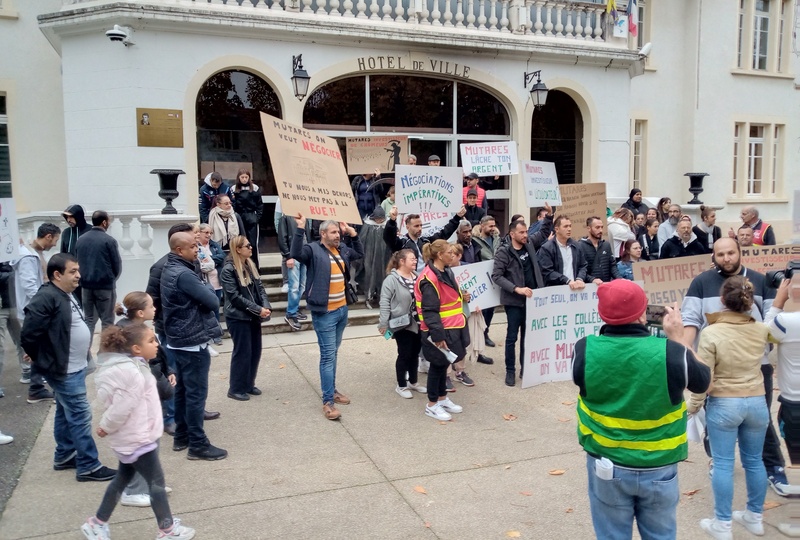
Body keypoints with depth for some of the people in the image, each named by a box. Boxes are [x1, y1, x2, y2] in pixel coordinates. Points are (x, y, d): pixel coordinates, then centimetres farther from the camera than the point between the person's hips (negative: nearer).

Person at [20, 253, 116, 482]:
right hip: (63, 370, -10)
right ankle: (88, 466, 3)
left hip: (75, 367, 10)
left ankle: (64, 456, 33)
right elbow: (29, 336, -24)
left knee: (66, 413, 20)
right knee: (80, 416, -5)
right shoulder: (46, 298, -22)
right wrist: (45, 361, -12)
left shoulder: (67, 295, 10)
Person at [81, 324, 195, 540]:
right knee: (157, 483, 3)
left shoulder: (131, 366, 6)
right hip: (137, 439, -10)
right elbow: (121, 409, -24)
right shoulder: (131, 373, -28)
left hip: (131, 437, 10)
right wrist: (106, 427, -8)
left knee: (123, 479, 22)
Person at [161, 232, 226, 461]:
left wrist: (202, 289, -5)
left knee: (183, 389, 18)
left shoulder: (169, 270, 10)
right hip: (193, 342, -10)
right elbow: (213, 302, -20)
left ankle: (181, 436, 29)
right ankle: (198, 444, 7)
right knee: (196, 393, -2)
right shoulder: (184, 274, -23)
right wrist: (207, 287, -2)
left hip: (179, 340, 10)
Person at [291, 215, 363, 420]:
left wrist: (353, 233, 15)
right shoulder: (314, 250, -13)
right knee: (328, 356, -6)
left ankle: (332, 389, 33)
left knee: (333, 354, 19)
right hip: (324, 313, -7)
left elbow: (360, 253, 27)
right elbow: (296, 253, -33)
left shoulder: (342, 249, 9)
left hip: (342, 310, 8)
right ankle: (328, 401, -1)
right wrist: (300, 228, -36)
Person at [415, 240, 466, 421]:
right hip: (439, 332, -9)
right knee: (438, 366, 3)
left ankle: (442, 399, 33)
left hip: (451, 329, 9)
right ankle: (432, 405, 17)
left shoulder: (447, 272, 9)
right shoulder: (429, 279, -21)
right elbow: (429, 311, -23)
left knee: (444, 364, 19)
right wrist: (438, 335, -25)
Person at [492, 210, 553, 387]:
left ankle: (525, 368, 26)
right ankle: (510, 371, 15)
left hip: (531, 298, 6)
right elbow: (496, 276, -17)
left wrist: (549, 215, 2)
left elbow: (544, 233, 19)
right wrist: (516, 289, -24)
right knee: (512, 337, 3)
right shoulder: (503, 252, -13)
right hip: (514, 301, -5)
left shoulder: (530, 243, 4)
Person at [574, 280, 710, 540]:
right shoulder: (670, 352, -21)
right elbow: (703, 381, -1)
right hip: (658, 468, 0)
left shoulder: (585, 350, -19)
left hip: (606, 466, 0)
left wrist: (611, 330, 4)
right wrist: (678, 338, 6)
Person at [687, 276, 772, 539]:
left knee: (723, 464, 5)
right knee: (754, 461, 18)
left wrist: (693, 406, -4)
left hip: (723, 405, -4)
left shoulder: (711, 333, -18)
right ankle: (754, 517, 33)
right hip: (757, 403, 4)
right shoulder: (761, 330, -5)